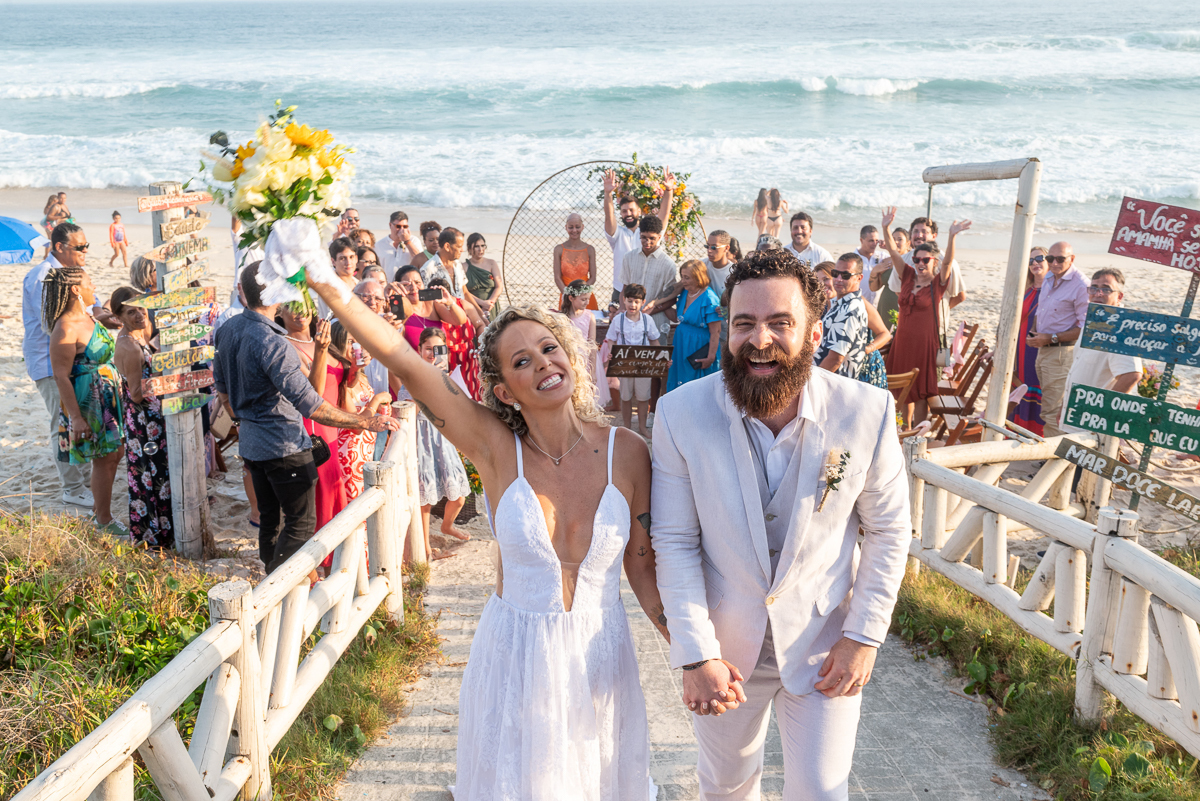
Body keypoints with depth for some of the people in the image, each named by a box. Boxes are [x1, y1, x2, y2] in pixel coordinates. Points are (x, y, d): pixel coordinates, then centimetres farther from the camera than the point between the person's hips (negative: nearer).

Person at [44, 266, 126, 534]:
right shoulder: (66, 329, -21)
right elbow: (61, 376, -22)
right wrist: (76, 417, -24)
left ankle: (99, 508, 34)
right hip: (88, 403, -9)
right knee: (104, 459, 0)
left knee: (115, 453, 17)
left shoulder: (87, 318, 8)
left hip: (107, 398, 9)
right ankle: (104, 521, 14)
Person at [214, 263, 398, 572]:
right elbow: (310, 406, -30)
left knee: (269, 519, 19)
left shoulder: (227, 330, 1)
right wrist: (368, 422, -26)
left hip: (250, 442, 9)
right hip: (284, 445, -9)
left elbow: (221, 385, 16)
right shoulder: (273, 345, -26)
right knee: (301, 523, 1)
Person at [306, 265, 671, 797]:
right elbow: (403, 362, -24)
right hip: (514, 659, -1)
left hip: (600, 654, 1)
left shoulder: (627, 453, -10)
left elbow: (642, 569, -2)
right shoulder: (496, 447, -13)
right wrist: (327, 286, -33)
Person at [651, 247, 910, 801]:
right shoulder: (681, 414, -19)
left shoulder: (867, 412, -19)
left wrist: (864, 635, -8)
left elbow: (888, 530, -5)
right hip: (725, 647, 1)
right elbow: (675, 542, -12)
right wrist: (696, 654, -17)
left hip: (824, 647, -1)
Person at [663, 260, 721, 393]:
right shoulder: (685, 292, 4)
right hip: (682, 344, 8)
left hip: (699, 348, -8)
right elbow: (676, 317, 16)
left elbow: (715, 332, -21)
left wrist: (710, 357, -22)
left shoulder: (709, 299, -21)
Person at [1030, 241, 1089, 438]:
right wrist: (1033, 333, 12)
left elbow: (1084, 328, -17)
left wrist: (1051, 338, -17)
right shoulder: (1048, 278, 11)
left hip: (1062, 353, -8)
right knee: (1046, 407, 16)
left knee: (1053, 412, -7)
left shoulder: (1081, 285, -15)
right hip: (1043, 350, 8)